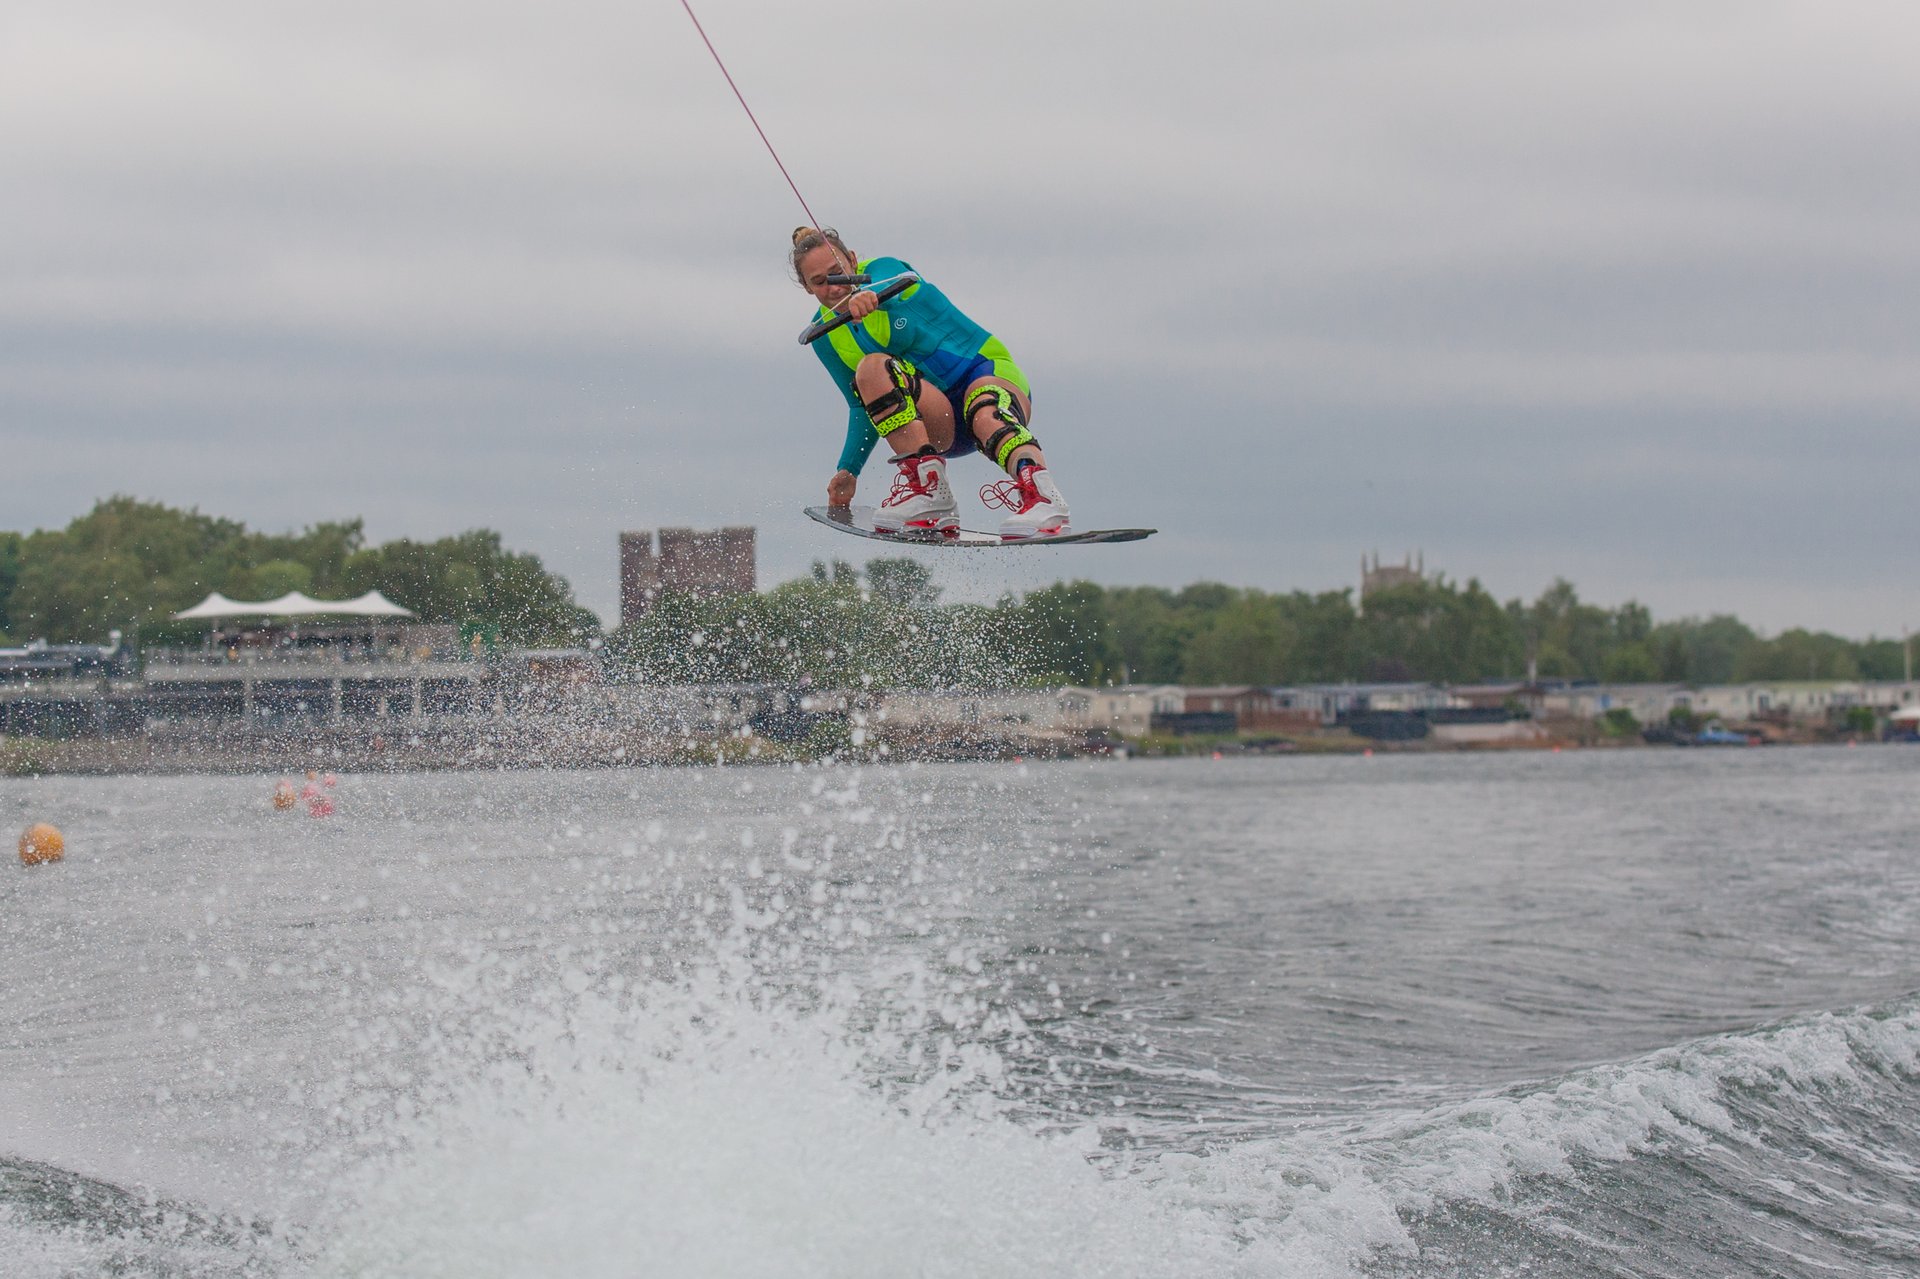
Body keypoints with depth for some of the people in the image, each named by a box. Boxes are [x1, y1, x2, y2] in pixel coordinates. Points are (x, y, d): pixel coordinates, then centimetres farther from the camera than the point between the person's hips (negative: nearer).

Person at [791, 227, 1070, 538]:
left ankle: (1039, 491, -70)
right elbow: (863, 407, 14)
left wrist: (868, 295, -56)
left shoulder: (883, 270, -5)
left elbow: (891, 285, -32)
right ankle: (926, 485, -41)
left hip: (987, 372, -4)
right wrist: (847, 471, 0)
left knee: (986, 414, -40)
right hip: (939, 428, 4)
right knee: (870, 368, -26)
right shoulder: (825, 336, 8)